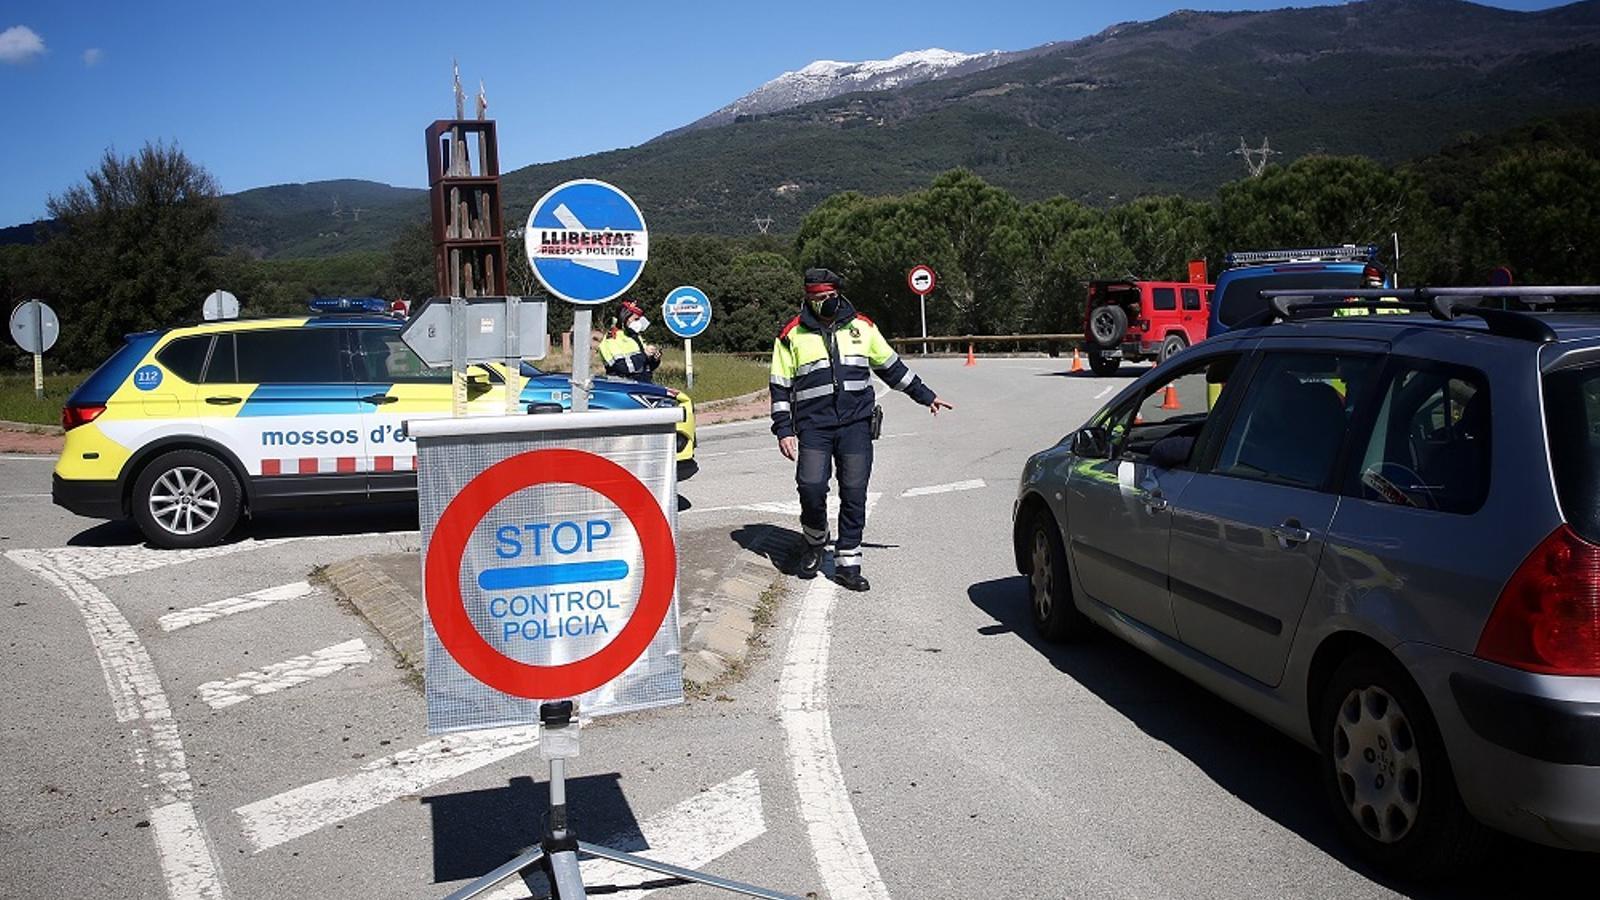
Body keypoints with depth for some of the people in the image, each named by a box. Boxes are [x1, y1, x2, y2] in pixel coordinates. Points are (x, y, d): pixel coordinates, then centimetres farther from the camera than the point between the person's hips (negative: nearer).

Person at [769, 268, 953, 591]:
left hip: (856, 423, 2)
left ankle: (847, 564, 9)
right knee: (811, 487, -16)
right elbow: (780, 387, 7)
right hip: (813, 425, -2)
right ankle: (815, 542, 13)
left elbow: (891, 367, 22)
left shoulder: (861, 327, 12)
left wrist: (925, 396, 24)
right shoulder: (793, 335, 5)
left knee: (854, 495, -1)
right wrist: (784, 431, -1)